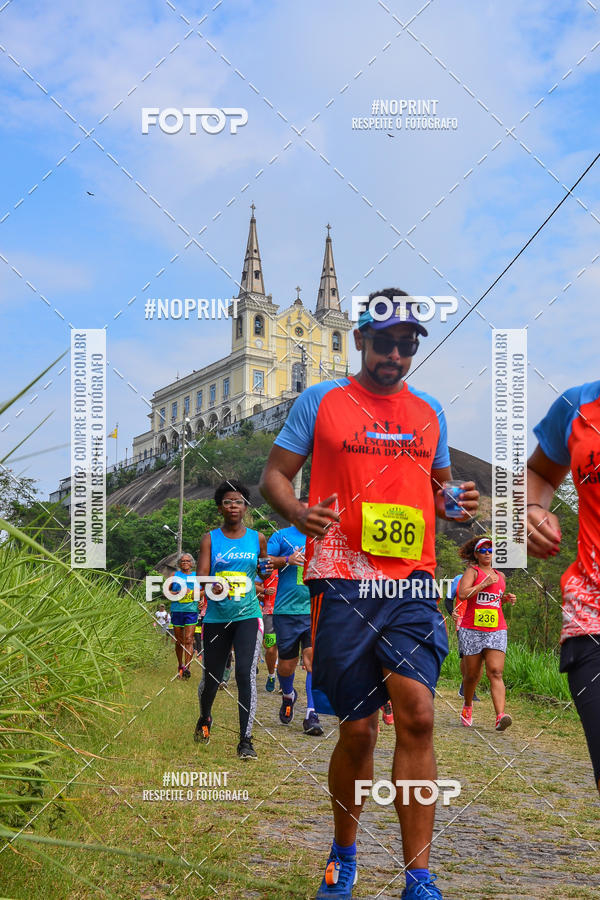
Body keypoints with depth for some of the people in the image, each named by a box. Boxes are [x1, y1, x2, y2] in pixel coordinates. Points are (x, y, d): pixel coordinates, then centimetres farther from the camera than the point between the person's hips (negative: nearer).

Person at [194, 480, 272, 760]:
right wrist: (211, 587, -30)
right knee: (212, 676, 10)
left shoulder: (257, 539, 6)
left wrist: (267, 568, -2)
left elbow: (265, 566, 22)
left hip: (248, 616, 0)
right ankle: (205, 719, 42)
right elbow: (201, 577, -7)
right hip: (216, 618, 0)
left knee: (246, 673, -16)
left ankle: (245, 741, -11)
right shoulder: (210, 539, 1)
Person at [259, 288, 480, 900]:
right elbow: (274, 475, 6)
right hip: (342, 581, -2)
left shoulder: (428, 412, 17)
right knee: (358, 729, 2)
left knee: (417, 714, -12)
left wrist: (456, 504, 3)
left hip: (412, 582, 2)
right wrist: (298, 513, -16)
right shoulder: (320, 402, 7)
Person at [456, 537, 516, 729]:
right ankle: (467, 706, 33)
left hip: (497, 630, 3)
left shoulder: (500, 575, 17)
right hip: (472, 630, -3)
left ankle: (500, 716, -25)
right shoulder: (472, 571, 1)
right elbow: (462, 595, -15)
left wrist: (506, 598, 12)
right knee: (472, 674, 5)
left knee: (495, 673, -12)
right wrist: (484, 583, -15)